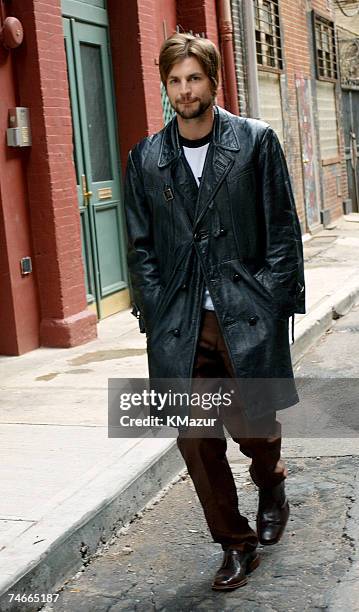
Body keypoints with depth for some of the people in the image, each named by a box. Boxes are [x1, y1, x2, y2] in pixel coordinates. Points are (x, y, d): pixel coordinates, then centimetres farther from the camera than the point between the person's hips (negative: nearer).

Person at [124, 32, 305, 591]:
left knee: (254, 427, 5)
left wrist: (271, 302, -5)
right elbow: (141, 246, 10)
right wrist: (156, 312, 1)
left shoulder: (257, 141, 2)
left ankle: (271, 486, 41)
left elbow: (283, 229, 2)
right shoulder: (146, 158, 9)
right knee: (196, 440, 2)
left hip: (247, 316, -2)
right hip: (181, 324, 2)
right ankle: (236, 545, 21)